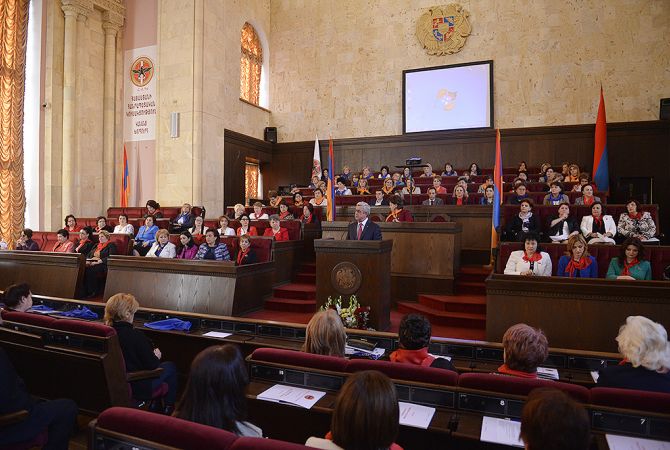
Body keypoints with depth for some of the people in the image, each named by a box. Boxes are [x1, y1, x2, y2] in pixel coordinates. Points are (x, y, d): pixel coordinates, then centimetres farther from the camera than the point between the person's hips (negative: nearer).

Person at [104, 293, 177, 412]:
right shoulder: (136, 336, -28)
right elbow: (151, 365, -18)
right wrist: (156, 356, 3)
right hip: (137, 388, -7)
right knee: (171, 366, 16)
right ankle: (169, 408, 26)